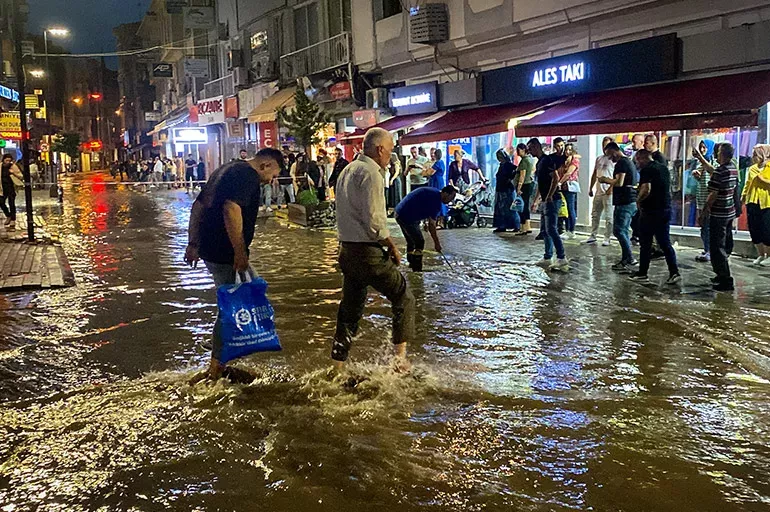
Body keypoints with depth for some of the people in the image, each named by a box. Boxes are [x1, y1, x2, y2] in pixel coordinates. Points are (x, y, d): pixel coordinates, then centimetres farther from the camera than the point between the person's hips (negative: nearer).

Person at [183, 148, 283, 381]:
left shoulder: (228, 169, 20)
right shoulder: (248, 174, -12)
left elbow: (198, 205, 22)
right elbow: (231, 209, -28)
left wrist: (193, 242, 23)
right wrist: (240, 251, -25)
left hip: (208, 247, 10)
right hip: (224, 253, -10)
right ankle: (217, 366, 10)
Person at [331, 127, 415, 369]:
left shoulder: (347, 171, 17)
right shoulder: (370, 173, -13)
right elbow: (374, 222, -20)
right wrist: (392, 248, -7)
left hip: (346, 249, 9)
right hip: (368, 253, -9)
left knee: (350, 309, 15)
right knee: (403, 298, 4)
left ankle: (336, 369, 19)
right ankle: (400, 356, 1)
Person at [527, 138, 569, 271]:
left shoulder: (547, 160, -12)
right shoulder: (540, 162, 18)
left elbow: (555, 178, -21)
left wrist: (549, 196, -21)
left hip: (552, 200, -10)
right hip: (546, 200, 10)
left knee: (551, 229, -14)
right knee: (546, 230, 12)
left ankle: (562, 258, -14)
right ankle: (548, 258, 17)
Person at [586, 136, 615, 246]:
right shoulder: (599, 159, 16)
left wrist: (611, 188, -21)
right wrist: (591, 188, 17)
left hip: (608, 192, -7)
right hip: (598, 192, 7)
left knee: (608, 216, -1)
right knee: (595, 215, 10)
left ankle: (607, 238, 4)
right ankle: (593, 236, 17)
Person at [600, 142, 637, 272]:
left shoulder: (621, 163, -13)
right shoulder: (629, 162, 20)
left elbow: (619, 182, -23)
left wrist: (606, 180, -7)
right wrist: (609, 181, 20)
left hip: (624, 203, -10)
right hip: (631, 202, 10)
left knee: (618, 230, -10)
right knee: (624, 231, 13)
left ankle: (630, 259, -12)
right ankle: (625, 260, 16)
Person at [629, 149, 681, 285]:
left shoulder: (646, 170, -14)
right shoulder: (664, 168, 13)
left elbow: (646, 189, -26)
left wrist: (638, 200, -10)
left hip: (650, 211, -7)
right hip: (666, 209, 7)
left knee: (645, 244, 4)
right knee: (665, 243, 11)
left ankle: (642, 274, 12)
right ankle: (674, 273, 4)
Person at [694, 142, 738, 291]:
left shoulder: (719, 172, -20)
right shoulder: (733, 169, 7)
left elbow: (713, 195, -19)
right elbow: (713, 171, 24)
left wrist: (704, 212, -10)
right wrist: (700, 157, 31)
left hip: (718, 215, -9)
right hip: (730, 213, 9)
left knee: (717, 247, -4)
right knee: (724, 245, 19)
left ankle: (726, 281, -5)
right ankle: (722, 274, 29)